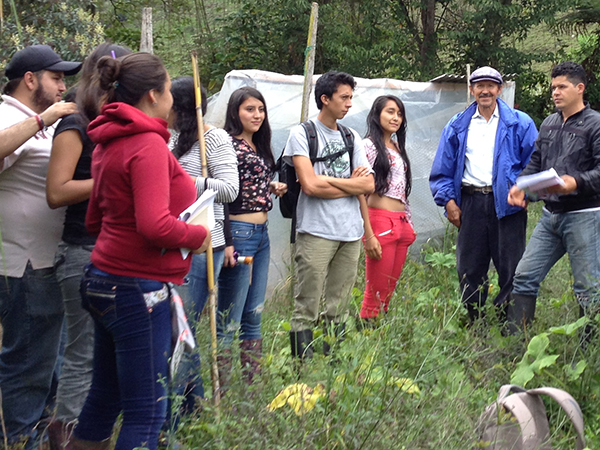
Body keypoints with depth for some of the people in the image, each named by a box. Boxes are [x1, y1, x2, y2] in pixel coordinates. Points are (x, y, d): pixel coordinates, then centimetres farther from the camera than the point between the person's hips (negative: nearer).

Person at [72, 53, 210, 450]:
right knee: (147, 412, -3)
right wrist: (198, 235, -9)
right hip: (139, 289, -10)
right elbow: (155, 225, -25)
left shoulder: (109, 142, 13)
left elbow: (95, 220, 21)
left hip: (104, 281, 10)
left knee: (106, 395, 18)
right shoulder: (149, 144, -15)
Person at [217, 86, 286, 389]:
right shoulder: (228, 145, -11)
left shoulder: (259, 147, 16)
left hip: (261, 234, 9)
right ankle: (221, 394, 2)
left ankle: (254, 387, 21)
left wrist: (273, 188, 8)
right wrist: (226, 242, -22)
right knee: (229, 320, -4)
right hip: (238, 232, -9)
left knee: (253, 316, 13)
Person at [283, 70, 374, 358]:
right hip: (316, 233, -5)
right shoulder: (302, 134, 1)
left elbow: (369, 185, 7)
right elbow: (310, 185, -10)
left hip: (350, 233, 5)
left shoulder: (351, 137, 17)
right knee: (306, 309, -6)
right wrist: (351, 183, 1)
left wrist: (329, 179, -4)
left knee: (339, 310, 7)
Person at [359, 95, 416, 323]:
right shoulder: (369, 145, -5)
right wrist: (369, 235, -17)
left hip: (401, 225, 8)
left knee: (389, 291, 7)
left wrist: (409, 225, 16)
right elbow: (361, 193, -11)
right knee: (376, 293, -7)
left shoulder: (397, 148, 19)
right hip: (380, 222, -8)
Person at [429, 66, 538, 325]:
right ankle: (473, 325, 20)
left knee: (510, 268, -1)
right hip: (470, 203, 3)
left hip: (507, 204, -2)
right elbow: (443, 169, 13)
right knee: (469, 269, 7)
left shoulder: (520, 124, 3)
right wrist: (448, 200, 2)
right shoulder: (457, 126, 11)